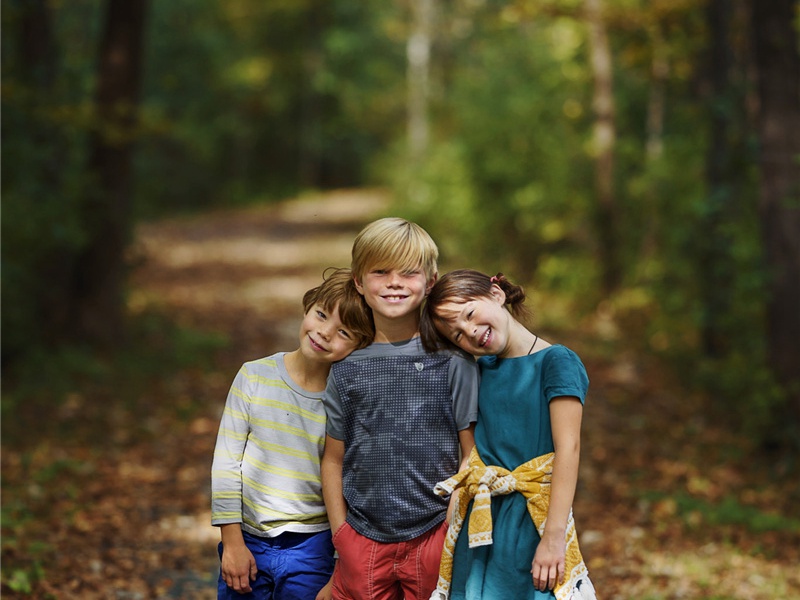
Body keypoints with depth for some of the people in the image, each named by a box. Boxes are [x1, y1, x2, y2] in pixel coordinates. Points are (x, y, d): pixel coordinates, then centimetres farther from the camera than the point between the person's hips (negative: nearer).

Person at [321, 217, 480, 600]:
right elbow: (334, 460, 9)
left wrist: (453, 525, -7)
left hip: (434, 538, -2)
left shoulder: (452, 361, -1)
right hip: (362, 543, 2)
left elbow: (472, 453, 0)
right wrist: (341, 534, 2)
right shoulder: (346, 369, 4)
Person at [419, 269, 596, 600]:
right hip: (480, 524, 6)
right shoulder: (483, 369, 11)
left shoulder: (555, 361, -9)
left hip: (532, 521, -5)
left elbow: (568, 448, -15)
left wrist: (554, 536, -20)